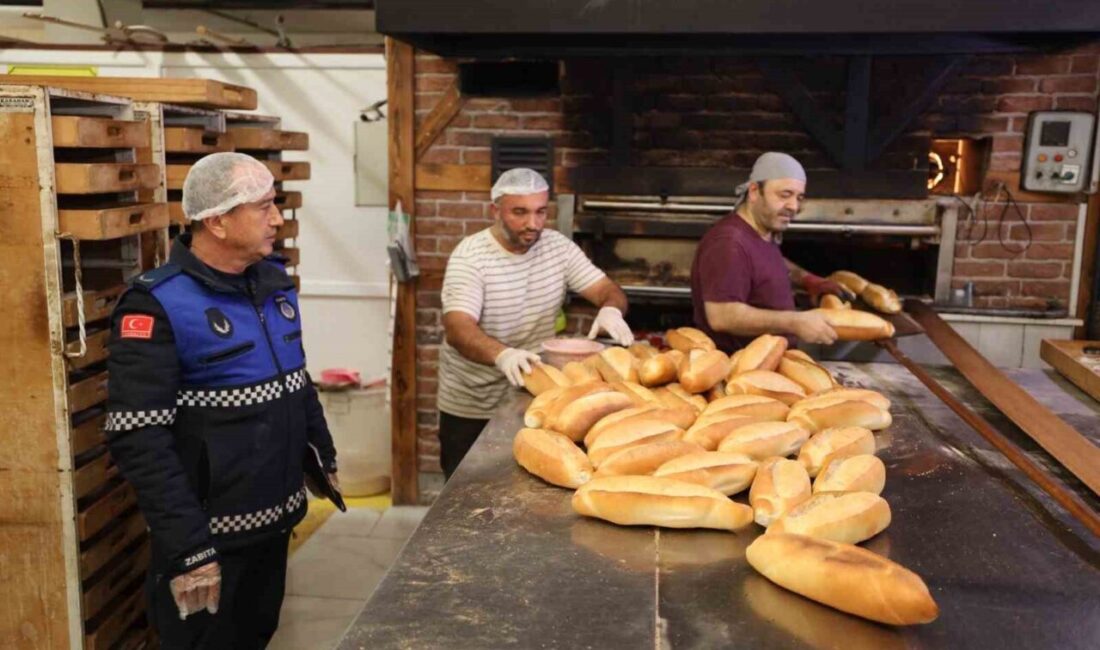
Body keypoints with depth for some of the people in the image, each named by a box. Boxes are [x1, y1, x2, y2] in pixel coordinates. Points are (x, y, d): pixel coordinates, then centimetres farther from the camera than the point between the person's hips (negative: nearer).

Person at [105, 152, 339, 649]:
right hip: (211, 535, -7)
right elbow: (138, 442, -23)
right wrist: (186, 549, -24)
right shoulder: (158, 306, -20)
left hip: (277, 519, 7)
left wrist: (322, 456, 17)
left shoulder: (273, 281, 4)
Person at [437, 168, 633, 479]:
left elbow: (607, 289, -4)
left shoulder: (558, 246, -3)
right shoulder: (470, 256, -17)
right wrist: (502, 355, -49)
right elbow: (457, 328, -30)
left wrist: (611, 310, -29)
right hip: (471, 409, -3)